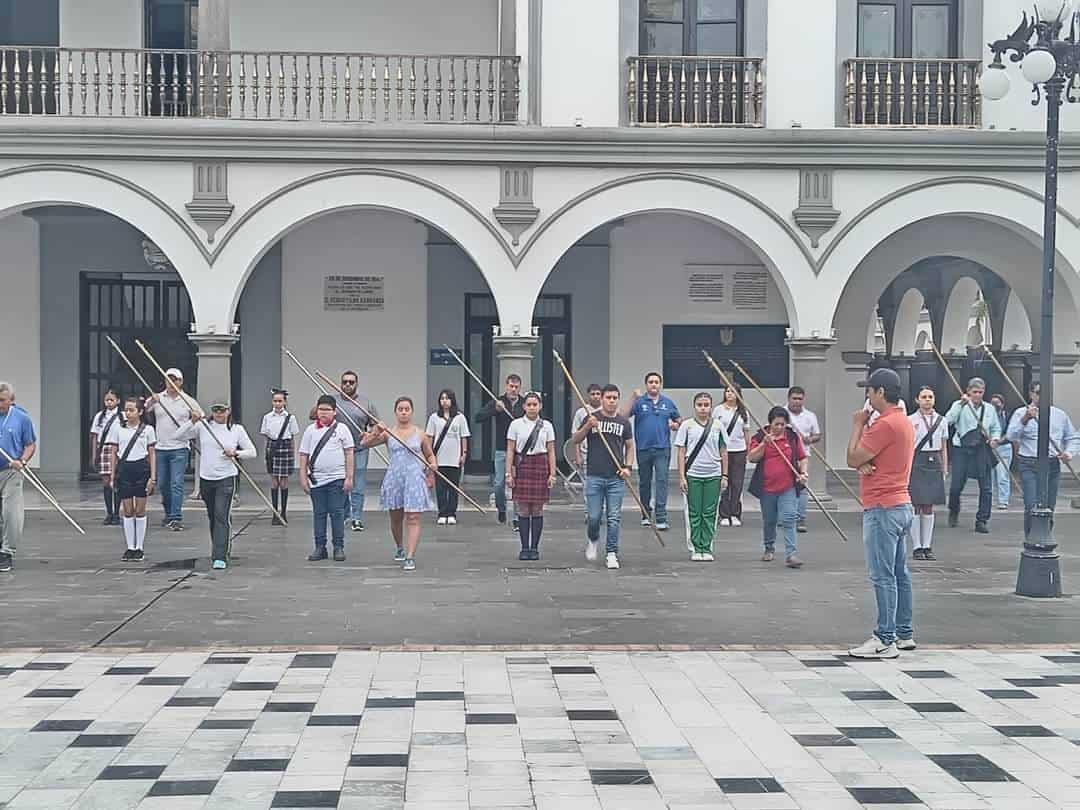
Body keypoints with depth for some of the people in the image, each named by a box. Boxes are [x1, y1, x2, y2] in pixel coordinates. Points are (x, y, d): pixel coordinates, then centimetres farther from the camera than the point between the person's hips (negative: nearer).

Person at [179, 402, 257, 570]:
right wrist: (193, 422, -16)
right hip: (206, 479, 3)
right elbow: (181, 436, -4)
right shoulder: (203, 426, 3)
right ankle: (222, 549, 33)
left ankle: (220, 557, -15)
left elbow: (252, 452, 5)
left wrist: (236, 453, -12)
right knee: (212, 517, 15)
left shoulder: (237, 430, 1)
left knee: (222, 517, -13)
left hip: (226, 479, -3)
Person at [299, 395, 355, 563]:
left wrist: (349, 477, -4)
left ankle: (339, 547, 7)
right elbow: (304, 455, 9)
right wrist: (303, 477, 3)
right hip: (316, 479, 2)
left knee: (337, 513, 0)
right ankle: (320, 548, 13)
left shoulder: (342, 429, 3)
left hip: (337, 479, -2)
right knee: (318, 514, 7)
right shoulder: (310, 430, 7)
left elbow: (349, 454, 2)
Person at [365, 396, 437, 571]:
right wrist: (375, 432, -20)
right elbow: (365, 443, -4)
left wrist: (433, 465, -2)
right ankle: (400, 548, 41)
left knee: (413, 519, -10)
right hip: (394, 478, 2)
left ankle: (410, 557, -12)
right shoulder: (388, 433, 3)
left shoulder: (420, 434, 3)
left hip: (414, 479, -2)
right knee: (396, 518, 16)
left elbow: (430, 455, 16)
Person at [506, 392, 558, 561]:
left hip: (540, 466, 1)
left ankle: (535, 548, 9)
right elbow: (510, 450, 2)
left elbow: (551, 451, 6)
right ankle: (524, 548, 6)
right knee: (523, 509, 0)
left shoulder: (546, 426, 5)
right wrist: (509, 473, -3)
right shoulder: (516, 424, 3)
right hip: (521, 466, 0)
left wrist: (552, 473, -1)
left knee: (537, 510, 2)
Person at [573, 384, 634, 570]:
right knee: (594, 516, 0)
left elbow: (629, 446, 15)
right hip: (594, 476, -1)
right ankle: (593, 540, 30)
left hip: (616, 478, 1)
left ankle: (612, 554, 7)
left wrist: (628, 466, 1)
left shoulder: (624, 422, 7)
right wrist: (587, 426, -15)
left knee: (614, 518, 0)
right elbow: (576, 440, 1)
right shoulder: (592, 418, 3)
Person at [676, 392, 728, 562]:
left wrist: (724, 475, 5)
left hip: (713, 475, 1)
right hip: (692, 475, -1)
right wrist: (682, 476, -5)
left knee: (709, 514, 4)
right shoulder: (687, 425, 1)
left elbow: (723, 451, 9)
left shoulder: (718, 425, 5)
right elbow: (681, 452, 0)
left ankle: (706, 548, 11)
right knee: (694, 514, 3)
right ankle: (695, 549, 10)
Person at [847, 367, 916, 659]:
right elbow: (863, 459, 14)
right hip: (900, 506, 11)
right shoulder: (904, 421, 15)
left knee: (883, 577, -7)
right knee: (899, 573, 14)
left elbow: (853, 459, -15)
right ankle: (904, 633, 20)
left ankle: (886, 640, -5)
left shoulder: (886, 424, -19)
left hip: (883, 511, -11)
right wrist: (864, 462, -9)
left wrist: (858, 425, -4)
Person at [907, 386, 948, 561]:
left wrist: (945, 469, 10)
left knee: (929, 507, 8)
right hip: (917, 462, -3)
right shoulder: (911, 420, -2)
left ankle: (927, 546, 13)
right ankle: (917, 547, 4)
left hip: (935, 463, 3)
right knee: (916, 505, -1)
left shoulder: (941, 420, 9)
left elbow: (944, 447, 13)